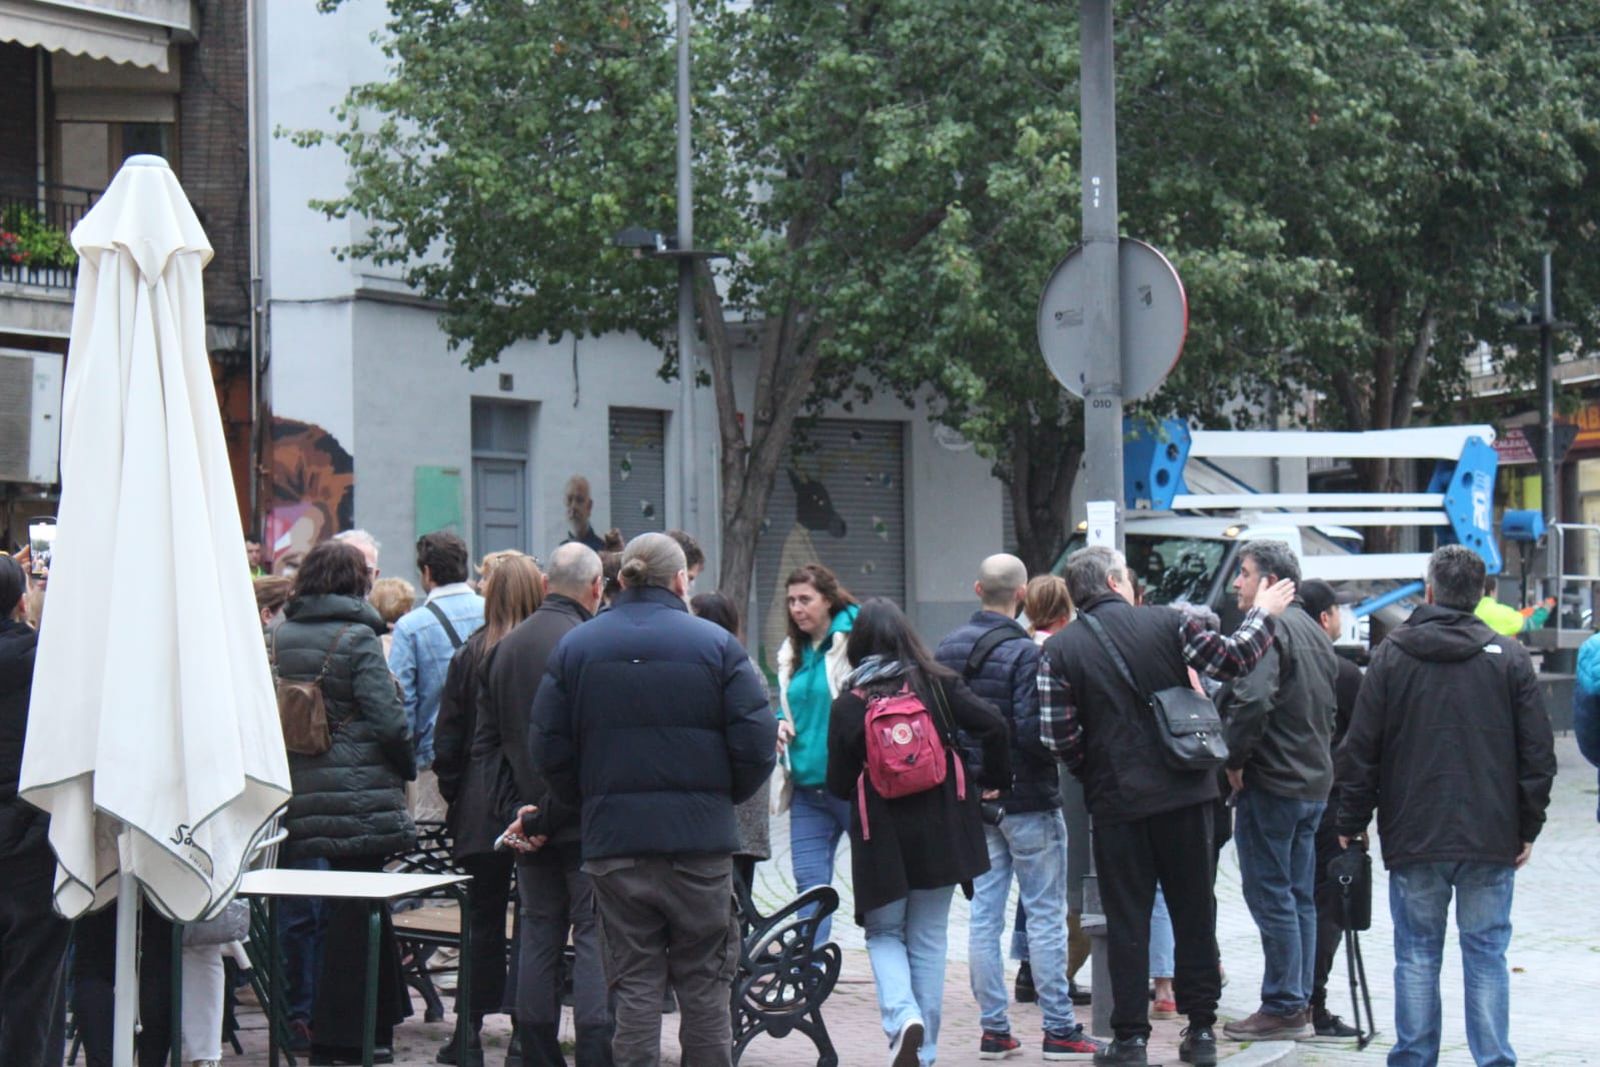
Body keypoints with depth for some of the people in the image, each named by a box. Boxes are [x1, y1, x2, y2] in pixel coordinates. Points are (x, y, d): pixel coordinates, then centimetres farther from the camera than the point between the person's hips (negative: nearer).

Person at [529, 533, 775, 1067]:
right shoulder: (716, 644, -4)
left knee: (634, 983, 6)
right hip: (700, 841, -2)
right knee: (704, 984, 7)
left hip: (613, 842, 2)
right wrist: (722, 797, 10)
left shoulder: (575, 647, 3)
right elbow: (757, 743, -7)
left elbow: (549, 748, 2)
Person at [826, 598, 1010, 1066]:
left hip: (881, 839, -2)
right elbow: (992, 726, -11)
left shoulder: (849, 703, -5)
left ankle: (902, 1017, -15)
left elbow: (839, 785, -3)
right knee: (928, 941, 12)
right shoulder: (937, 684, -2)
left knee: (884, 935, 12)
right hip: (940, 831, 2)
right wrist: (994, 779, 4)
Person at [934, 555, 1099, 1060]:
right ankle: (1058, 1028, 3)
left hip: (971, 800, 6)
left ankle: (993, 1028, 9)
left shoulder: (947, 649, 5)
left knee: (984, 914, 8)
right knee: (1046, 915, 1)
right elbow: (1032, 732, -21)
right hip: (1027, 800, -6)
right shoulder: (1023, 652, -16)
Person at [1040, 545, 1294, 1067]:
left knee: (1126, 920, 6)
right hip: (1185, 792, 1)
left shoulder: (1059, 651, -4)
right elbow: (1232, 660, 0)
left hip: (1116, 803, -1)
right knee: (1194, 912, 11)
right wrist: (1263, 614, 16)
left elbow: (1058, 737, -8)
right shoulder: (1166, 623, -3)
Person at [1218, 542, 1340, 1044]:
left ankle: (1283, 1007, -3)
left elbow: (1252, 700, -27)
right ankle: (1300, 1003, 17)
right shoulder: (1314, 631, 16)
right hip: (1314, 783, 9)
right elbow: (1329, 709, 23)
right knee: (1299, 897, 13)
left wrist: (1235, 758, -16)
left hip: (1271, 782, -9)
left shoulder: (1268, 628, -15)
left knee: (1270, 895, -5)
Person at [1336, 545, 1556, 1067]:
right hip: (1491, 839, 0)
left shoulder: (1391, 655, 0)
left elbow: (1359, 749, 1)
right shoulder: (1509, 657, 1)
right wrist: (1528, 826, 9)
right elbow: (1537, 751, 2)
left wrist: (1352, 822, 10)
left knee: (1417, 954, 7)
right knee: (1486, 953, 5)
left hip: (1413, 836, 0)